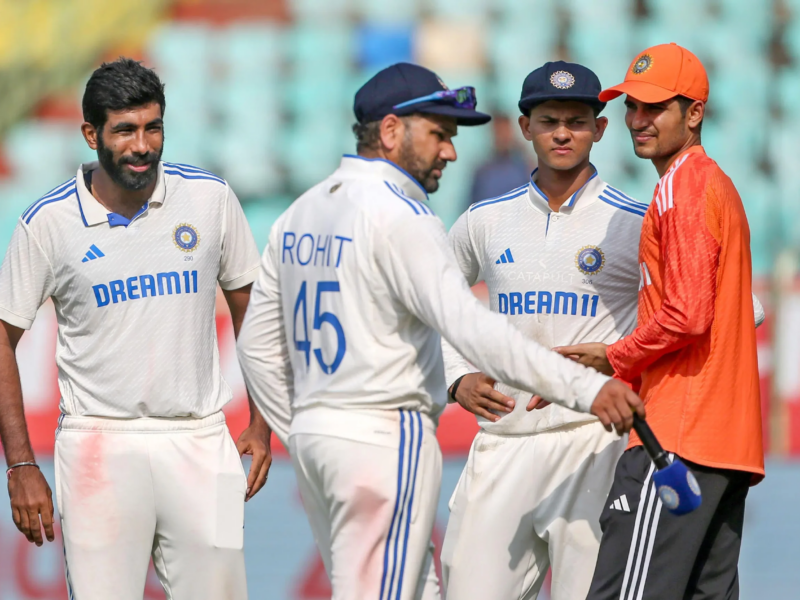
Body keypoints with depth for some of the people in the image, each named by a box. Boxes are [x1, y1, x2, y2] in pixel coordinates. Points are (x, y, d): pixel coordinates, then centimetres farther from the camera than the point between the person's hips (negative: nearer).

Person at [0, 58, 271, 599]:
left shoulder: (210, 199, 2)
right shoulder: (50, 222, -3)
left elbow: (251, 308, 14)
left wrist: (260, 424, 10)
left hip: (199, 441, 2)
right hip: (100, 446, -2)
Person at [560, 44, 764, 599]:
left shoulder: (682, 186, -8)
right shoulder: (717, 184, 23)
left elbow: (687, 315, -18)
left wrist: (616, 358, -4)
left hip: (678, 434, -11)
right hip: (731, 441, 11)